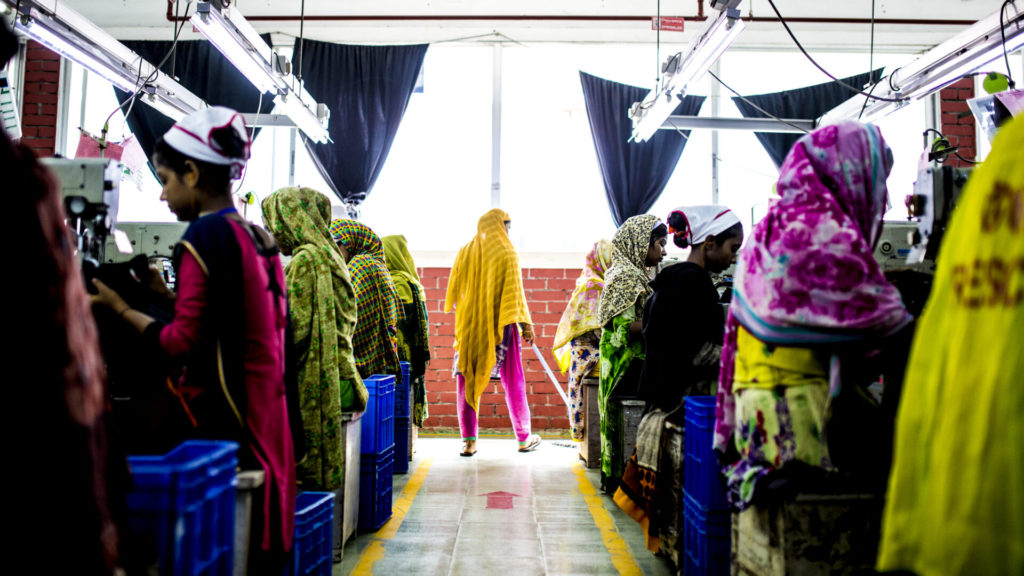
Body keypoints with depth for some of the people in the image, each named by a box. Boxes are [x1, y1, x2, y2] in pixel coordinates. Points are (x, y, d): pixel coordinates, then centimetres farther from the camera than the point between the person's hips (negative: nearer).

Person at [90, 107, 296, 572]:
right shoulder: (259, 236, 11)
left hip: (222, 414, -8)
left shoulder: (201, 239, -13)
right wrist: (165, 293, 19)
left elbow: (183, 342, -14)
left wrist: (120, 307, -3)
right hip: (266, 410, 8)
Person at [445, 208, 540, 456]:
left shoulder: (465, 253, 5)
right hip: (501, 325, -3)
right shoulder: (506, 253, -6)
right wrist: (525, 325, -6)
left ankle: (469, 442, 4)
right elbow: (515, 291, -9)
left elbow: (453, 290, 13)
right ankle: (524, 438, 17)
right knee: (513, 382, 7)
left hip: (469, 325, 3)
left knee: (467, 382, 6)